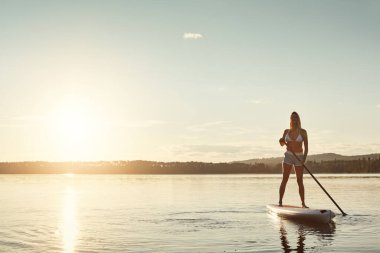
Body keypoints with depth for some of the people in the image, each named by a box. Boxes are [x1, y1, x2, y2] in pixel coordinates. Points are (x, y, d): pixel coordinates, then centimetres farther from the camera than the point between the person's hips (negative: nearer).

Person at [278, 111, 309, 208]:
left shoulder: (303, 132, 0)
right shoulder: (286, 131, 6)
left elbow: (306, 146, -2)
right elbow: (282, 143, 8)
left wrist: (304, 158, -14)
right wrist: (281, 141, -15)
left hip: (299, 157, -1)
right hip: (288, 156, 1)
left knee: (300, 181, 0)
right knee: (284, 180, -3)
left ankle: (303, 203, 5)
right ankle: (280, 202, -1)